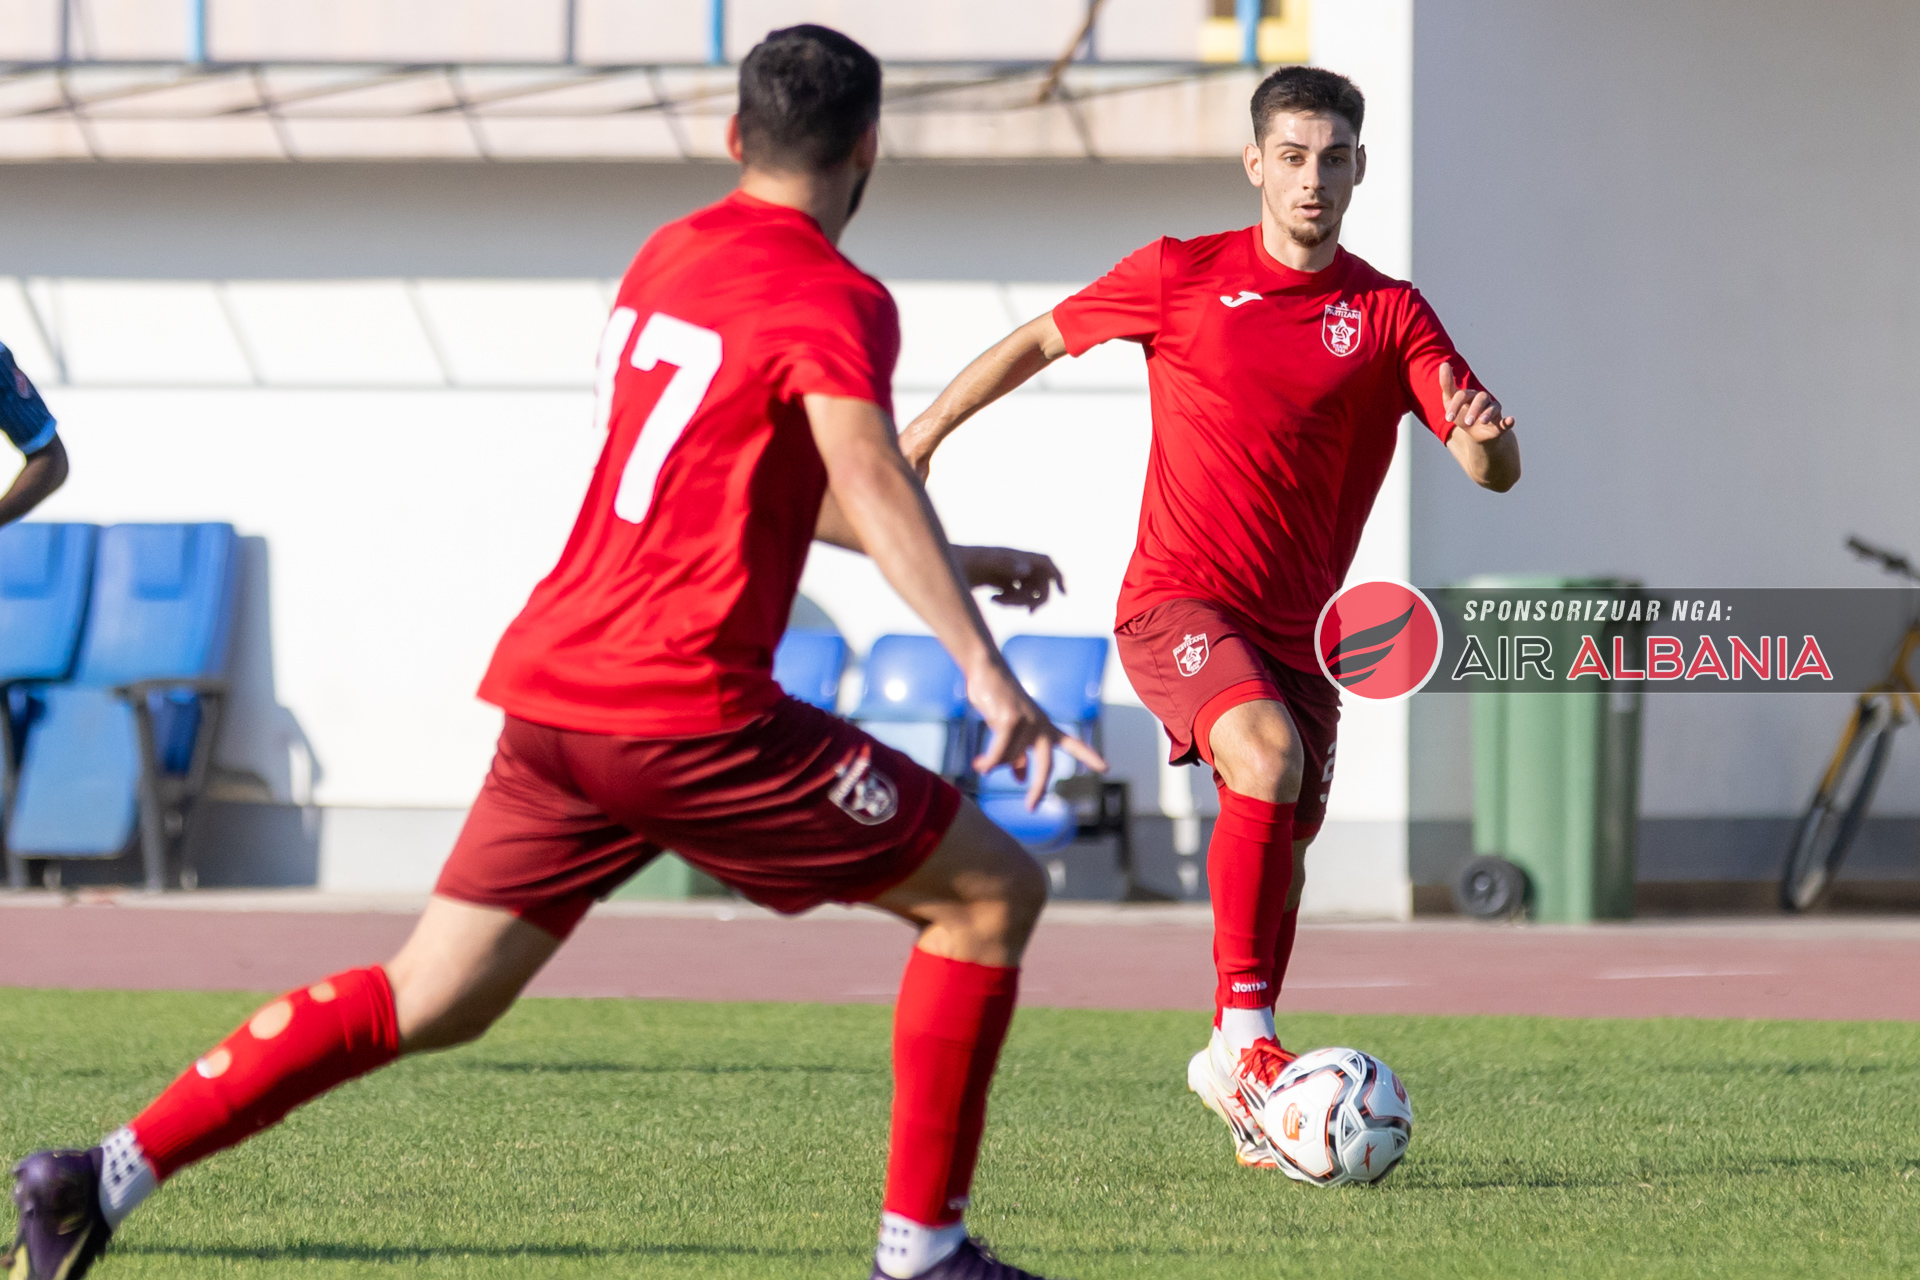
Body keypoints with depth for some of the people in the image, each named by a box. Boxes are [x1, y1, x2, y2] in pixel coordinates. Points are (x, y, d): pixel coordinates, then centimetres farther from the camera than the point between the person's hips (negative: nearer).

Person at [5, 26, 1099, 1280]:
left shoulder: (668, 257, 18)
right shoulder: (832, 299, -8)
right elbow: (867, 472, -27)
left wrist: (953, 560, 36)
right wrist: (984, 669, -35)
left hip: (555, 695, 8)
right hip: (687, 709, -8)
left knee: (429, 1003, 12)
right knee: (993, 890, 3)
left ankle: (108, 1175, 4)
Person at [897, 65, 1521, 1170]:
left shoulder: (1390, 315, 4)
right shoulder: (1183, 278, 0)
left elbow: (1495, 471, -3)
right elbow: (1041, 341, 15)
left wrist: (1487, 436, -27)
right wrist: (927, 430, 17)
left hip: (1296, 627, 4)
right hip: (1180, 600, -4)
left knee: (1279, 847, 5)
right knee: (1268, 759, -29)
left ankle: (1250, 1105, 23)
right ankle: (1242, 1038, -28)